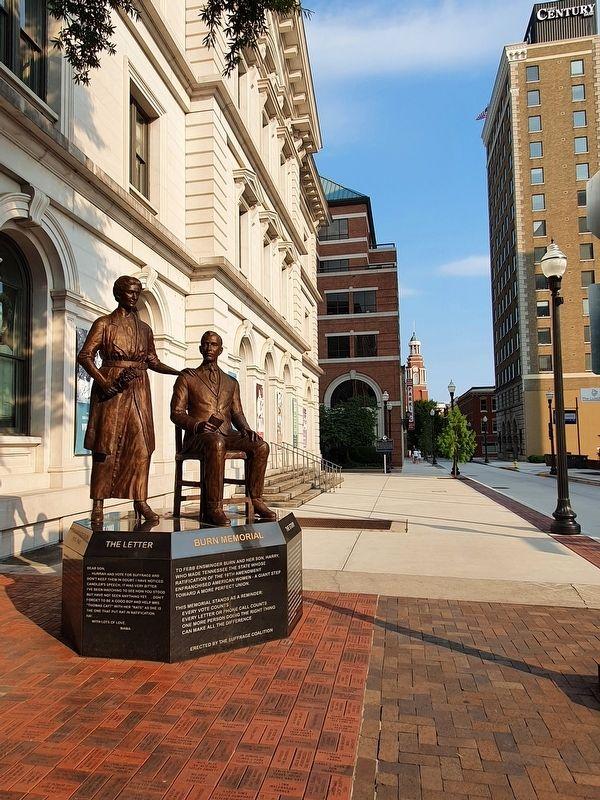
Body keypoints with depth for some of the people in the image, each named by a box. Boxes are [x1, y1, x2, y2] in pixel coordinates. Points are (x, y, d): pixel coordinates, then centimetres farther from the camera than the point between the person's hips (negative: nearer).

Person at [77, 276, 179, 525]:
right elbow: (84, 356, -3)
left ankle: (140, 500, 5)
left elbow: (153, 361, 18)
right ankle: (98, 504, 5)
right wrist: (104, 382, -17)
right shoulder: (104, 323, 3)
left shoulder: (144, 328, 16)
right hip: (111, 389, -4)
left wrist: (179, 372, 4)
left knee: (141, 445, -1)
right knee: (106, 445, -3)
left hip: (138, 390, 4)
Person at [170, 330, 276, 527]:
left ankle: (256, 500, -16)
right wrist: (197, 425, -17)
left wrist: (246, 429, -4)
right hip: (198, 436, -4)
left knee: (261, 446, -22)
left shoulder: (231, 383, 24)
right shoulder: (187, 377, 11)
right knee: (216, 444, -40)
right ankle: (213, 508, -38)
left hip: (227, 434, 5)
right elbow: (176, 413, 3)